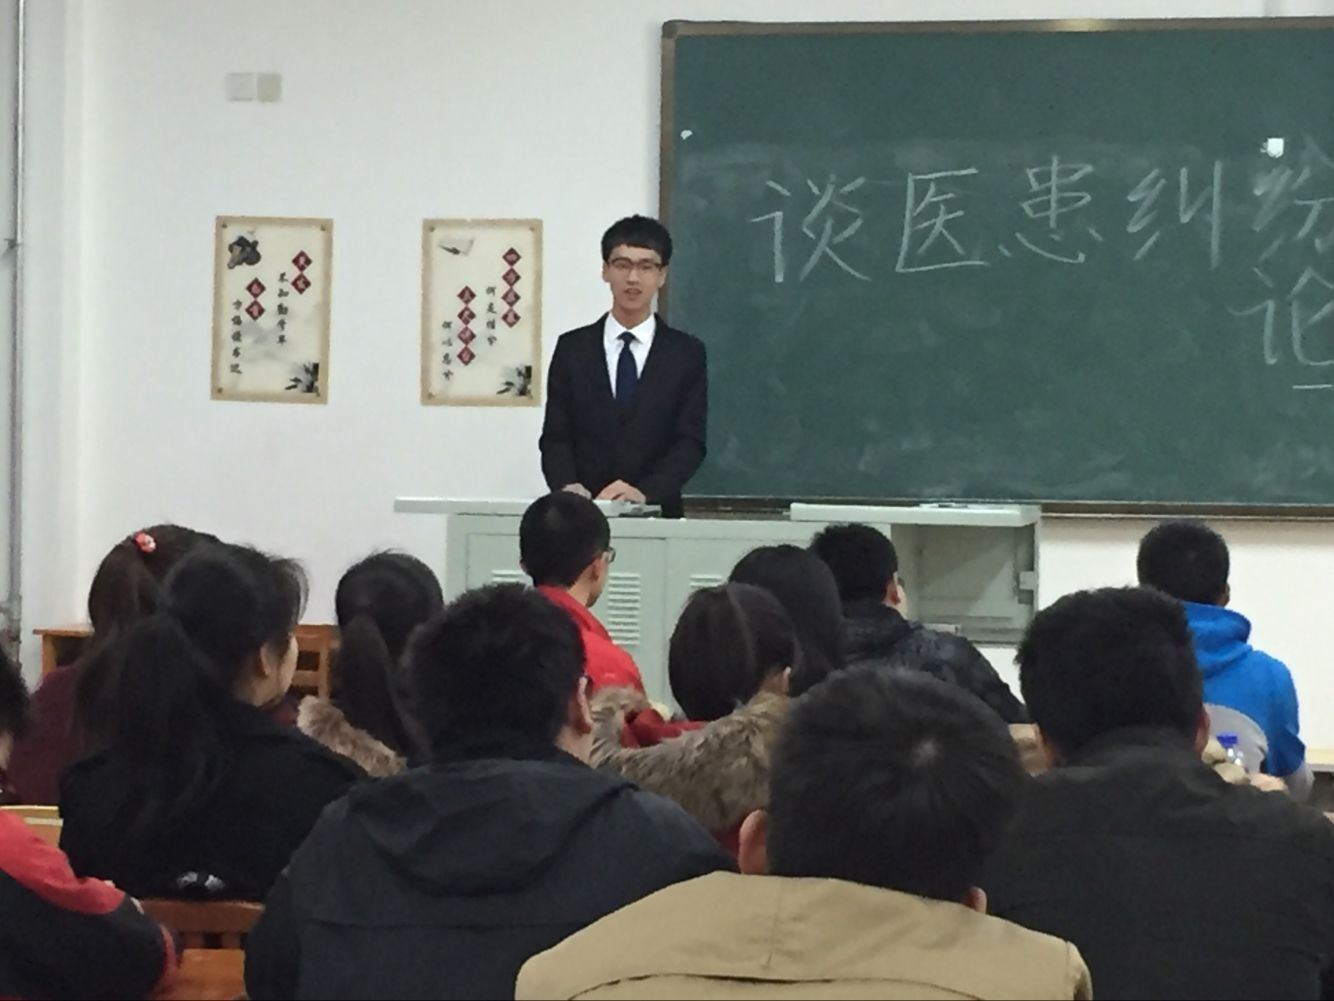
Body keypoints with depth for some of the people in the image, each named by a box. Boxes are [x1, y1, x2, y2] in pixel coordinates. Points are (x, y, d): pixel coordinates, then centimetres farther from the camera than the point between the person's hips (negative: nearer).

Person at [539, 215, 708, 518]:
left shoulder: (687, 353, 5)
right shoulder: (572, 348, 9)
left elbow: (690, 443, -2)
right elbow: (555, 437, 5)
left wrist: (645, 492, -19)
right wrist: (568, 486, -15)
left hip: (655, 513, -1)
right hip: (581, 512, 1)